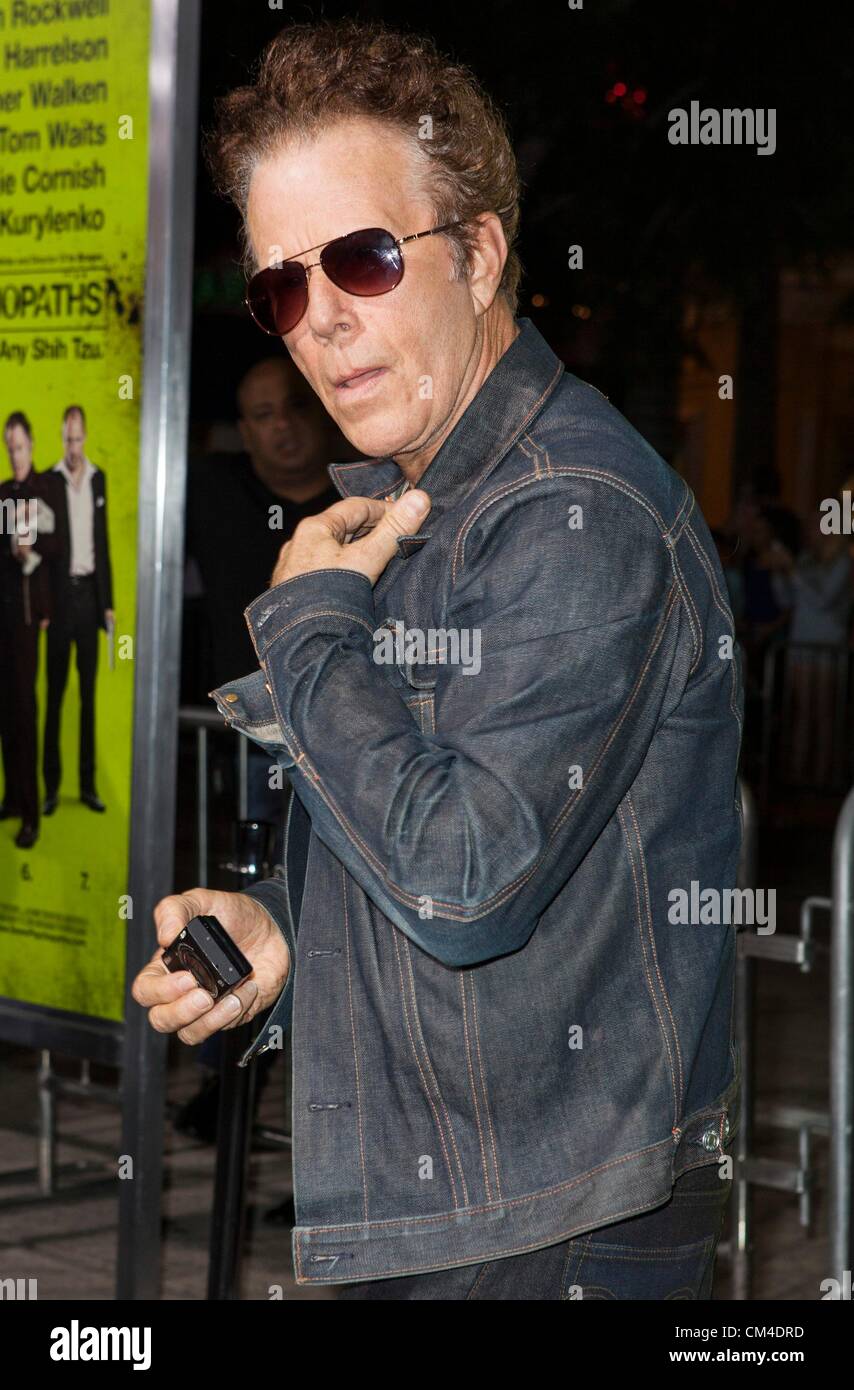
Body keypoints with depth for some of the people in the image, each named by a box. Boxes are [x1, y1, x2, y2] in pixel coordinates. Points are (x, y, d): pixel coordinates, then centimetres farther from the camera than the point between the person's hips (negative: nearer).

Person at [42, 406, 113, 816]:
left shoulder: (98, 479, 9)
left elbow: (103, 540, 12)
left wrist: (108, 601, 8)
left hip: (90, 592, 4)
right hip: (60, 593, -4)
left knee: (89, 693, 7)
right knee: (55, 694, 0)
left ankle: (88, 783, 13)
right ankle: (51, 786, 4)